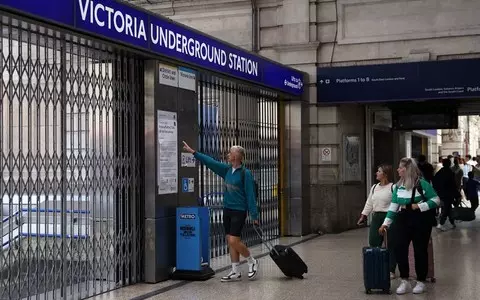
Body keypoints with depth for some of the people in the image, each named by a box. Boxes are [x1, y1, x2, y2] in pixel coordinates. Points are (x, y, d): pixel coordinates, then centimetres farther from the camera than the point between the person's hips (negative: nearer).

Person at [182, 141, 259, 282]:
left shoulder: (245, 173, -12)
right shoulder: (227, 170, 7)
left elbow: (250, 195, -12)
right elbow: (210, 162, 12)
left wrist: (254, 215, -13)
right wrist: (193, 152, 11)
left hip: (239, 211, -7)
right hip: (227, 209, 7)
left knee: (233, 241, -11)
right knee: (230, 241, 8)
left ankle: (252, 262, 12)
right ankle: (235, 272, 15)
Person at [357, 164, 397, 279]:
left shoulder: (393, 187, -6)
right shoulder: (374, 187, 15)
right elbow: (369, 203, 20)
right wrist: (363, 215, 15)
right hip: (376, 217, 6)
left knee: (391, 245, 1)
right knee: (373, 243, 3)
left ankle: (391, 270, 9)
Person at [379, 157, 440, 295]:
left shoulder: (422, 183, -10)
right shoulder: (398, 186, 6)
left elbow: (436, 200, -7)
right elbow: (393, 206, 8)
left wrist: (419, 206, -17)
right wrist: (386, 223, 3)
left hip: (420, 220, -5)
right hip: (403, 220, 5)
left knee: (420, 250, 4)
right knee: (399, 249, -1)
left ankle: (421, 282, 18)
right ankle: (404, 281, 11)